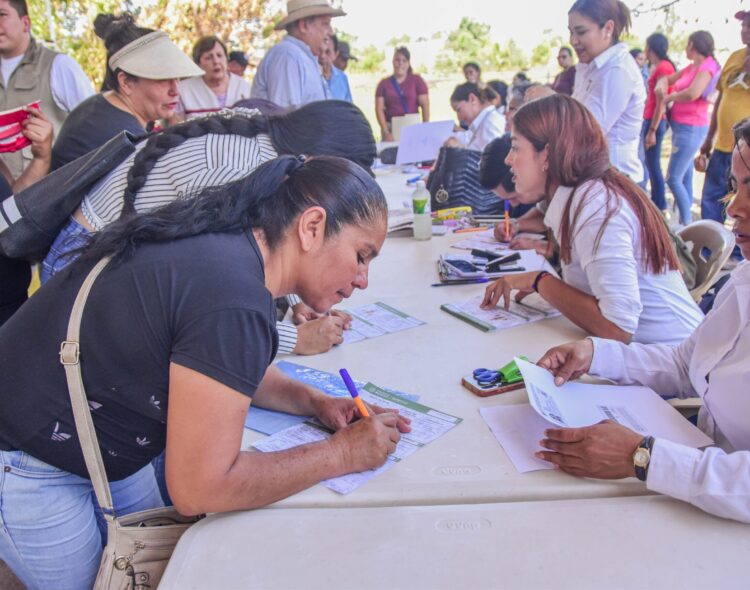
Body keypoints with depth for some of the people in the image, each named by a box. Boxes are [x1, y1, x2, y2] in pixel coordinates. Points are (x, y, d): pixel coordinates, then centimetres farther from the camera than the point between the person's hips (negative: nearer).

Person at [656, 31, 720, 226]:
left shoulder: (707, 67, -13)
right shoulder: (691, 67, 12)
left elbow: (692, 93, -27)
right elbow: (668, 78, 19)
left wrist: (668, 98, -10)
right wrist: (662, 85, -5)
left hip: (691, 129, -9)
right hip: (681, 127, 9)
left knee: (673, 179, -10)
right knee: (685, 177, 13)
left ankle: (687, 223, -2)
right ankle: (685, 220, 20)